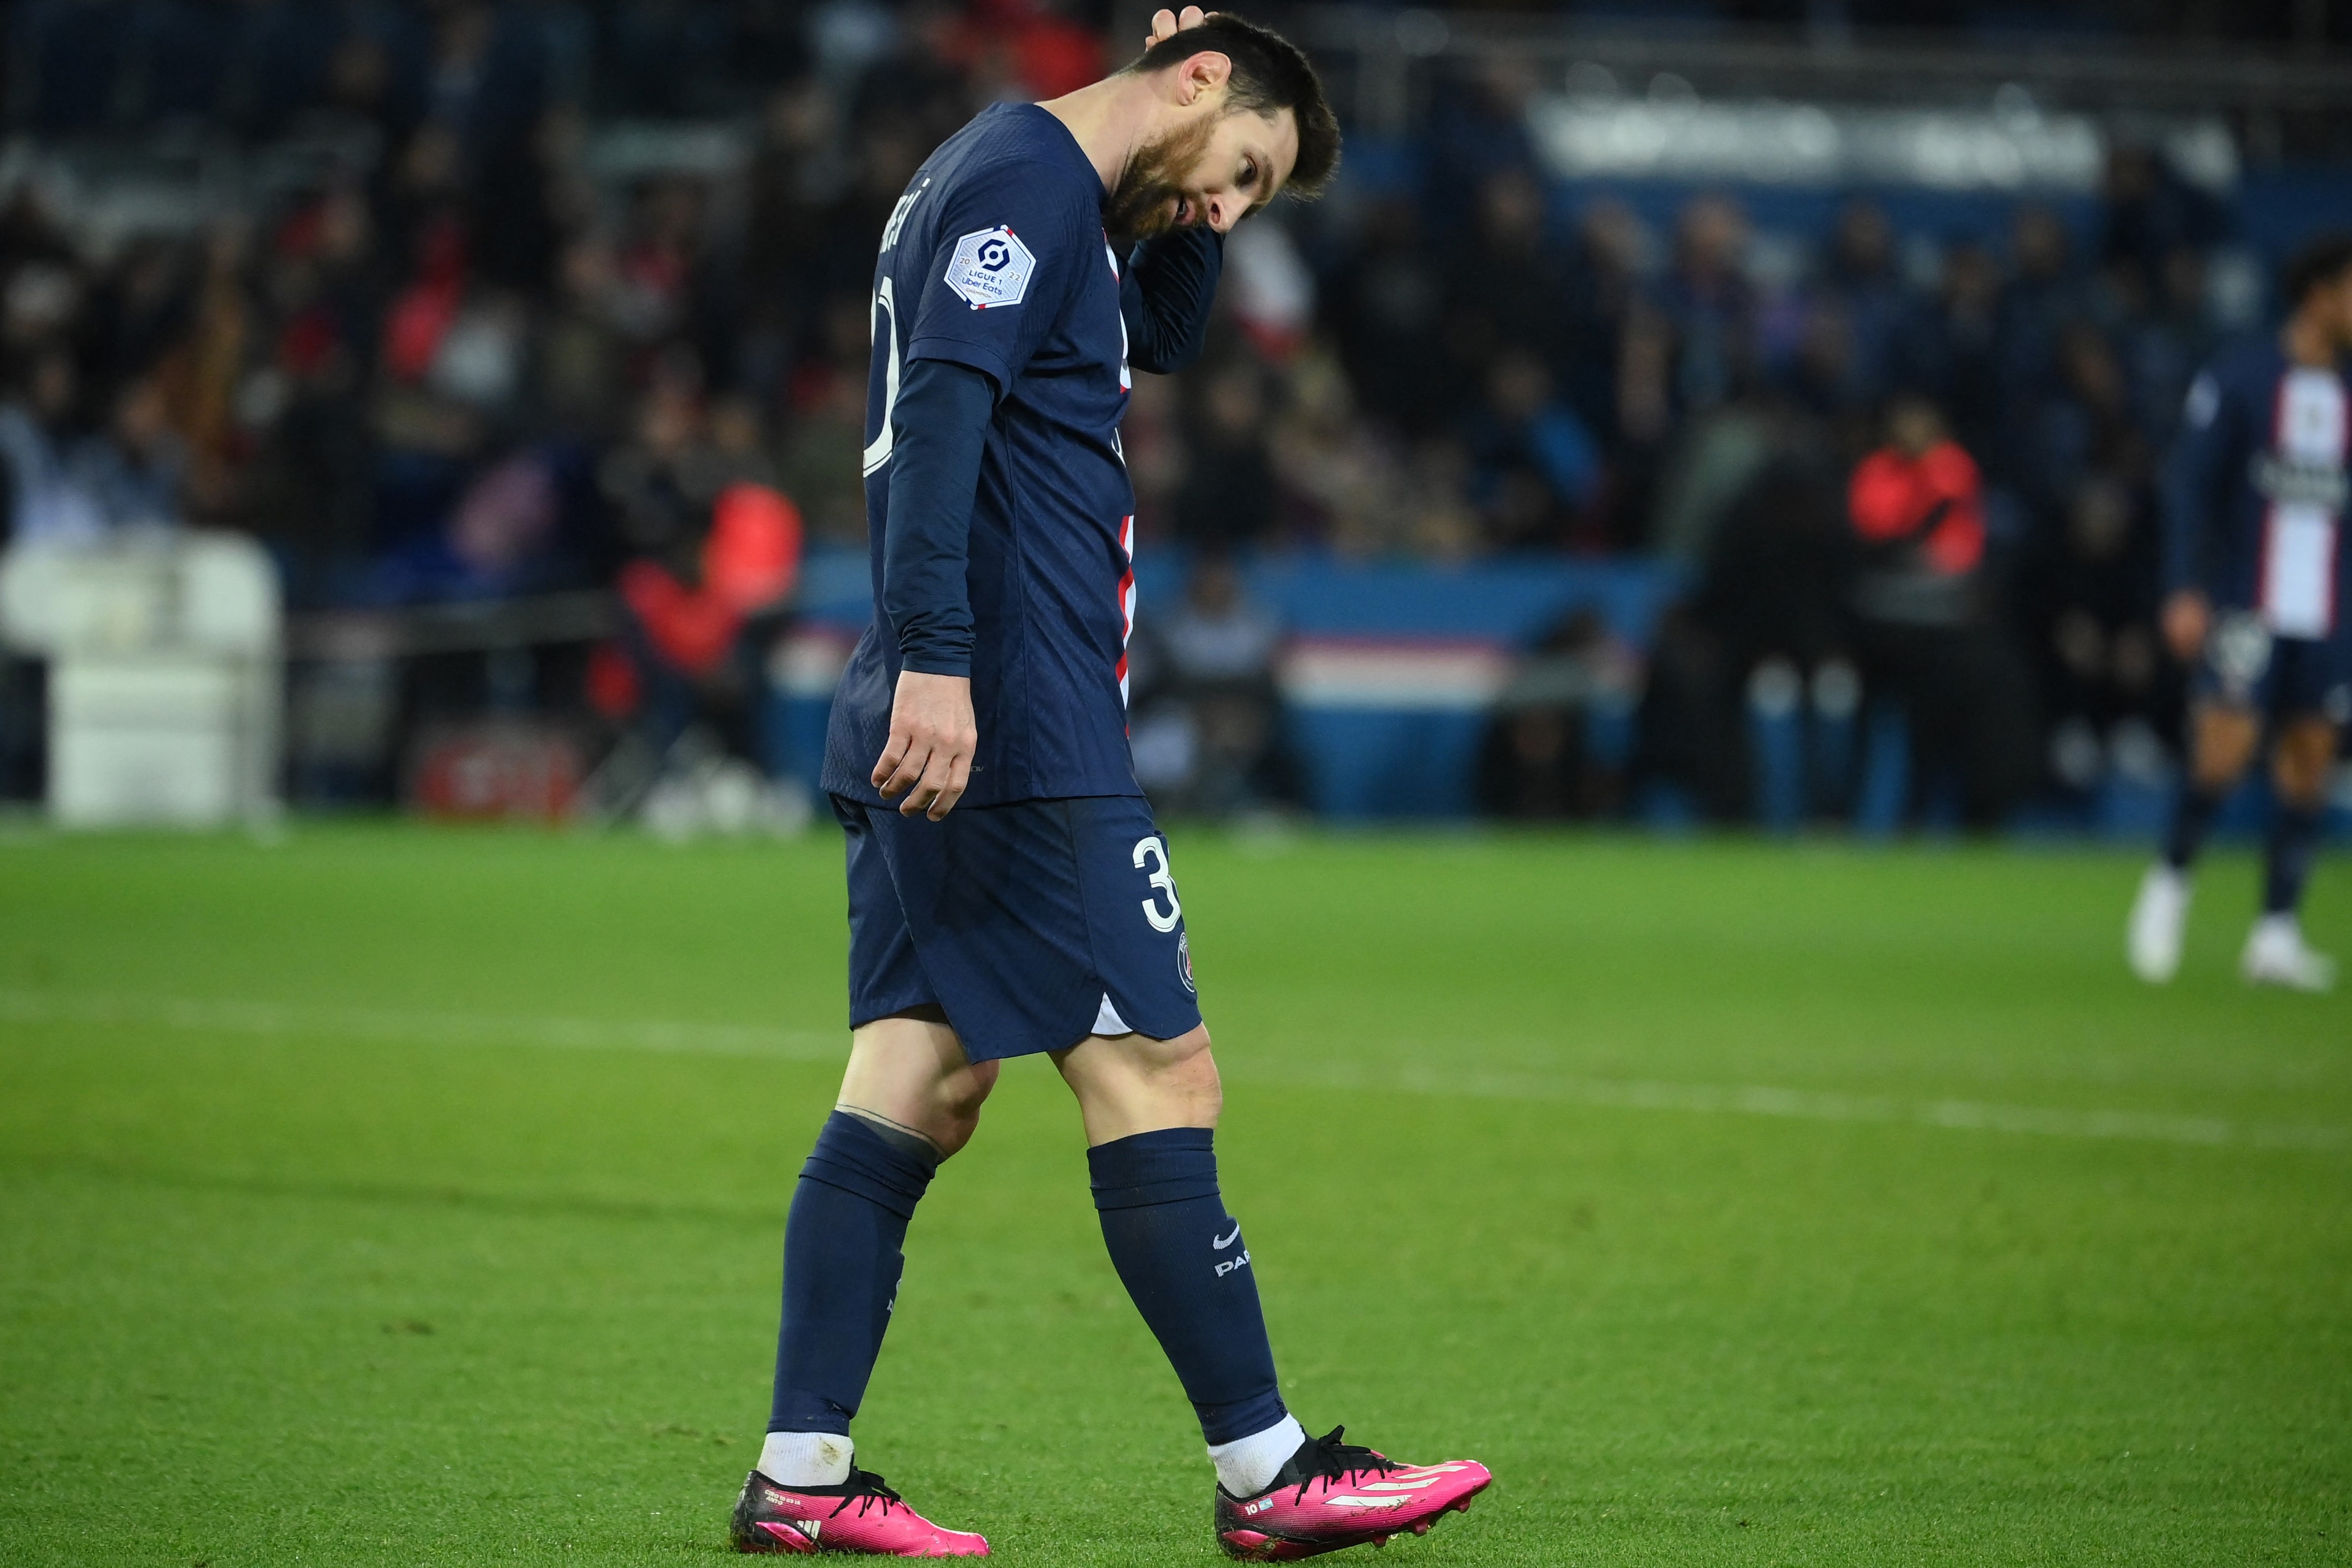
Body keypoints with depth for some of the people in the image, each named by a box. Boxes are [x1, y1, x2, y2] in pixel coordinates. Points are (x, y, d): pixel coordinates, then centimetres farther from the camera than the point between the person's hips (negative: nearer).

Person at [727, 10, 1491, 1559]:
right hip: (1022, 732, -10)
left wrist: (1183, 222, 21)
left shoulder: (1053, 203, 22)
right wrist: (938, 661, -28)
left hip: (944, 731, 10)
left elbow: (1165, 329, 39)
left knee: (923, 1075, 6)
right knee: (1155, 1068, -7)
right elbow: (941, 412, -21)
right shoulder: (1024, 179, -10)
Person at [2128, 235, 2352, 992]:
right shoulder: (2238, 378, -2)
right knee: (2225, 749, -13)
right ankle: (2171, 879, 12)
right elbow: (2189, 484, -4)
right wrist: (2186, 591, -12)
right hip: (2244, 608, -4)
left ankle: (2276, 934, 6)